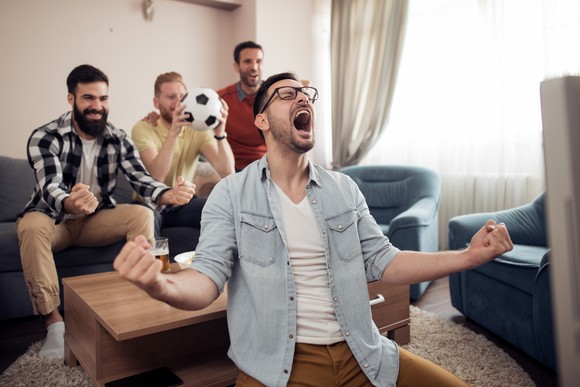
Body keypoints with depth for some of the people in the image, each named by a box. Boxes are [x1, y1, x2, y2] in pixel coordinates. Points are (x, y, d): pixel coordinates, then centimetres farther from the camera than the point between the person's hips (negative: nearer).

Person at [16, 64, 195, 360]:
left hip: (95, 219, 3)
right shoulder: (44, 137, -15)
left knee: (142, 215, -23)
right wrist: (70, 204, -56)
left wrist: (168, 194, -42)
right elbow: (50, 187, -30)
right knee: (32, 226, -35)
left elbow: (140, 178, -18)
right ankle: (53, 322, -26)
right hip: (53, 218, -2)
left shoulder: (119, 139, -5)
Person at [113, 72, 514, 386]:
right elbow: (209, 276, -11)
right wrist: (164, 285, -35)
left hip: (361, 352, 4)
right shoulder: (231, 194, -4)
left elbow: (381, 260, 6)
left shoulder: (345, 189, 7)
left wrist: (469, 256, -3)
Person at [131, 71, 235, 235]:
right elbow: (157, 176, -26)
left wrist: (220, 133, -32)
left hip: (184, 204, 3)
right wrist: (173, 133, -36)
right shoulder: (143, 128, -9)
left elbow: (227, 172, -17)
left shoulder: (197, 129, -2)